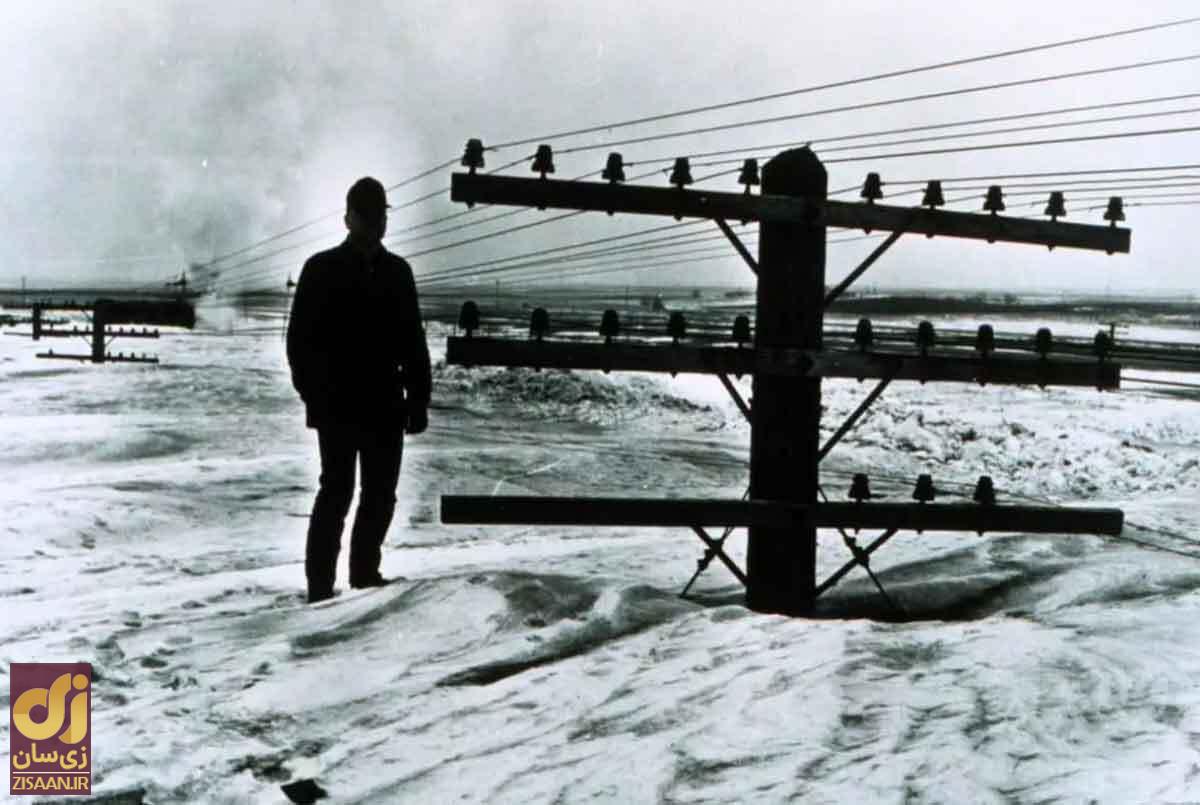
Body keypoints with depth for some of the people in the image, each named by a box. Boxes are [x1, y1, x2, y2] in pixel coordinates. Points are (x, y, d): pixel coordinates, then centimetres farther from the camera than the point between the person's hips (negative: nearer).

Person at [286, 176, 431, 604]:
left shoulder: (397, 272, 12)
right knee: (337, 491, -5)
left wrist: (418, 399, 6)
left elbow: (413, 342, 12)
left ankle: (365, 573, 21)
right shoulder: (322, 269, 0)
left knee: (380, 495, 8)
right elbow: (300, 339, -1)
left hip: (385, 406, 4)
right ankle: (320, 583, 0)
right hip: (337, 407, -4)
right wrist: (315, 395, -9)